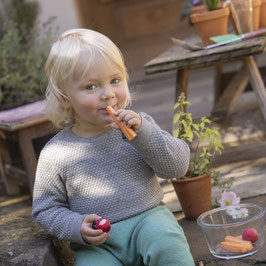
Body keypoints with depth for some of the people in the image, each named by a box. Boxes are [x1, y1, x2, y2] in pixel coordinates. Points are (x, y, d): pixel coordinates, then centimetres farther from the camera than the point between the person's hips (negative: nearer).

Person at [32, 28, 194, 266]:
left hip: (147, 219, 1)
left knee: (166, 243, -30)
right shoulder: (55, 154, -3)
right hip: (97, 244, 0)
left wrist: (142, 132, -19)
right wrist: (77, 227, -14)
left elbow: (178, 166, -5)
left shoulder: (139, 125, 2)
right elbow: (46, 209, 5)